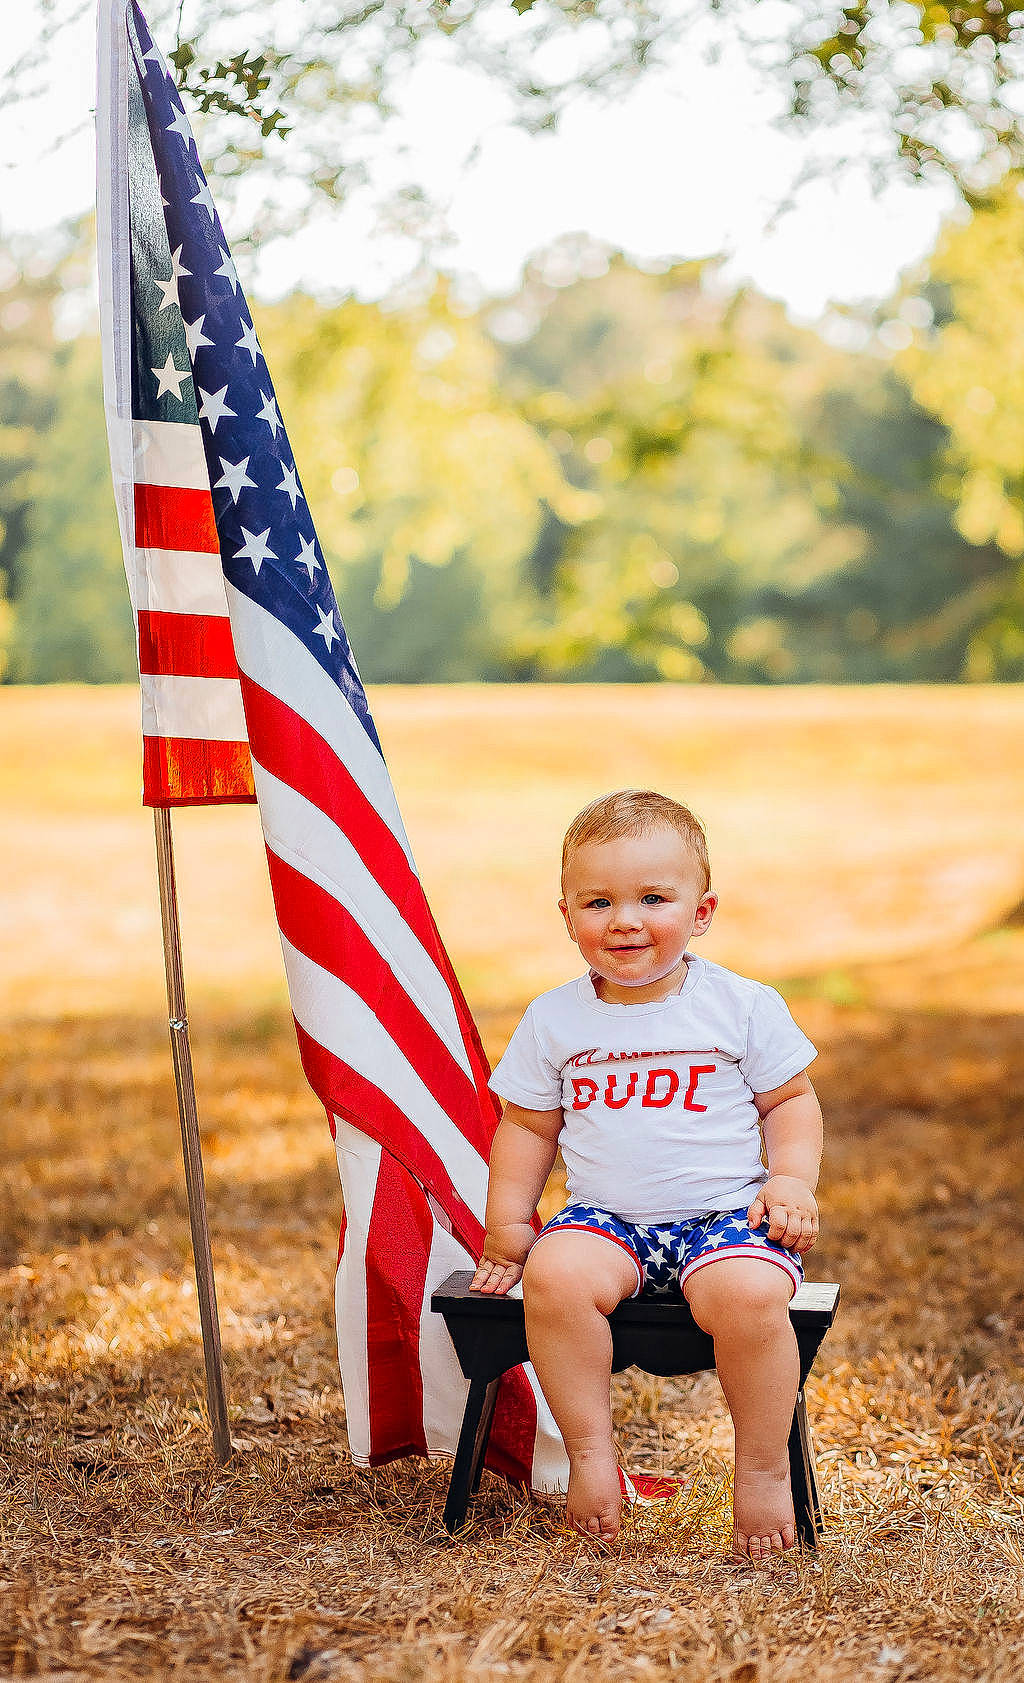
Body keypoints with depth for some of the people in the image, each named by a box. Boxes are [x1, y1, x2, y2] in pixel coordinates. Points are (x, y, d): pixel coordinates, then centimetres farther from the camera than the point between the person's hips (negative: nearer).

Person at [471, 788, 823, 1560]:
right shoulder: (554, 1020, 7)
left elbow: (791, 1100, 9)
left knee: (748, 1294, -33)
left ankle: (764, 1466, -13)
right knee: (556, 1276, -31)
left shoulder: (744, 1006, 2)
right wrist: (507, 1221, 7)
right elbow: (528, 1125, 15)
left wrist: (793, 1181, -7)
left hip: (725, 1214, -2)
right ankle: (591, 1450, -16)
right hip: (608, 1220, 2)